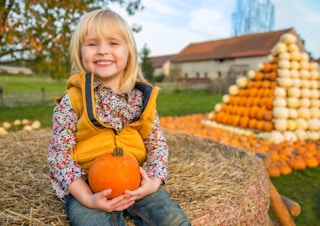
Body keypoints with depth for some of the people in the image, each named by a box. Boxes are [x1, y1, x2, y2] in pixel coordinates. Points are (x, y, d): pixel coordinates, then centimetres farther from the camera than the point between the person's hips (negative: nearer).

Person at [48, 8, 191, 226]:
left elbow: (158, 144, 5)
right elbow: (59, 154, -8)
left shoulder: (142, 97, 1)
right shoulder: (72, 101, -7)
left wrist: (153, 181, -12)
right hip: (87, 187, -2)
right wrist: (88, 198, -18)